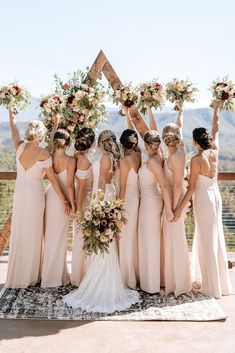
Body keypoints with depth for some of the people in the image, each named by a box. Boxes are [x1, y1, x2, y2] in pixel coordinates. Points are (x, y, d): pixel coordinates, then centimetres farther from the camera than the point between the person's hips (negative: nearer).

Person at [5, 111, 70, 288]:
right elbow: (53, 180, -12)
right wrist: (65, 201, -4)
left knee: (19, 234, 14)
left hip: (19, 195, 4)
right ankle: (30, 276, 21)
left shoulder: (20, 147, -6)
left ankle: (17, 275, 26)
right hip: (35, 196, -4)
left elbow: (14, 130, 14)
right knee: (33, 236, 8)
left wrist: (11, 113, 30)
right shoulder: (44, 154, -16)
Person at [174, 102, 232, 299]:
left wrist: (180, 208, -14)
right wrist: (216, 110, 29)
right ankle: (219, 280, 31)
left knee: (208, 239, 1)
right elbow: (216, 131, 18)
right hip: (216, 195, 7)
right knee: (215, 236, 17)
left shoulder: (197, 159, -18)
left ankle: (213, 287, 12)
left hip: (203, 198, -7)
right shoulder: (215, 152, 0)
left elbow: (192, 187, -18)